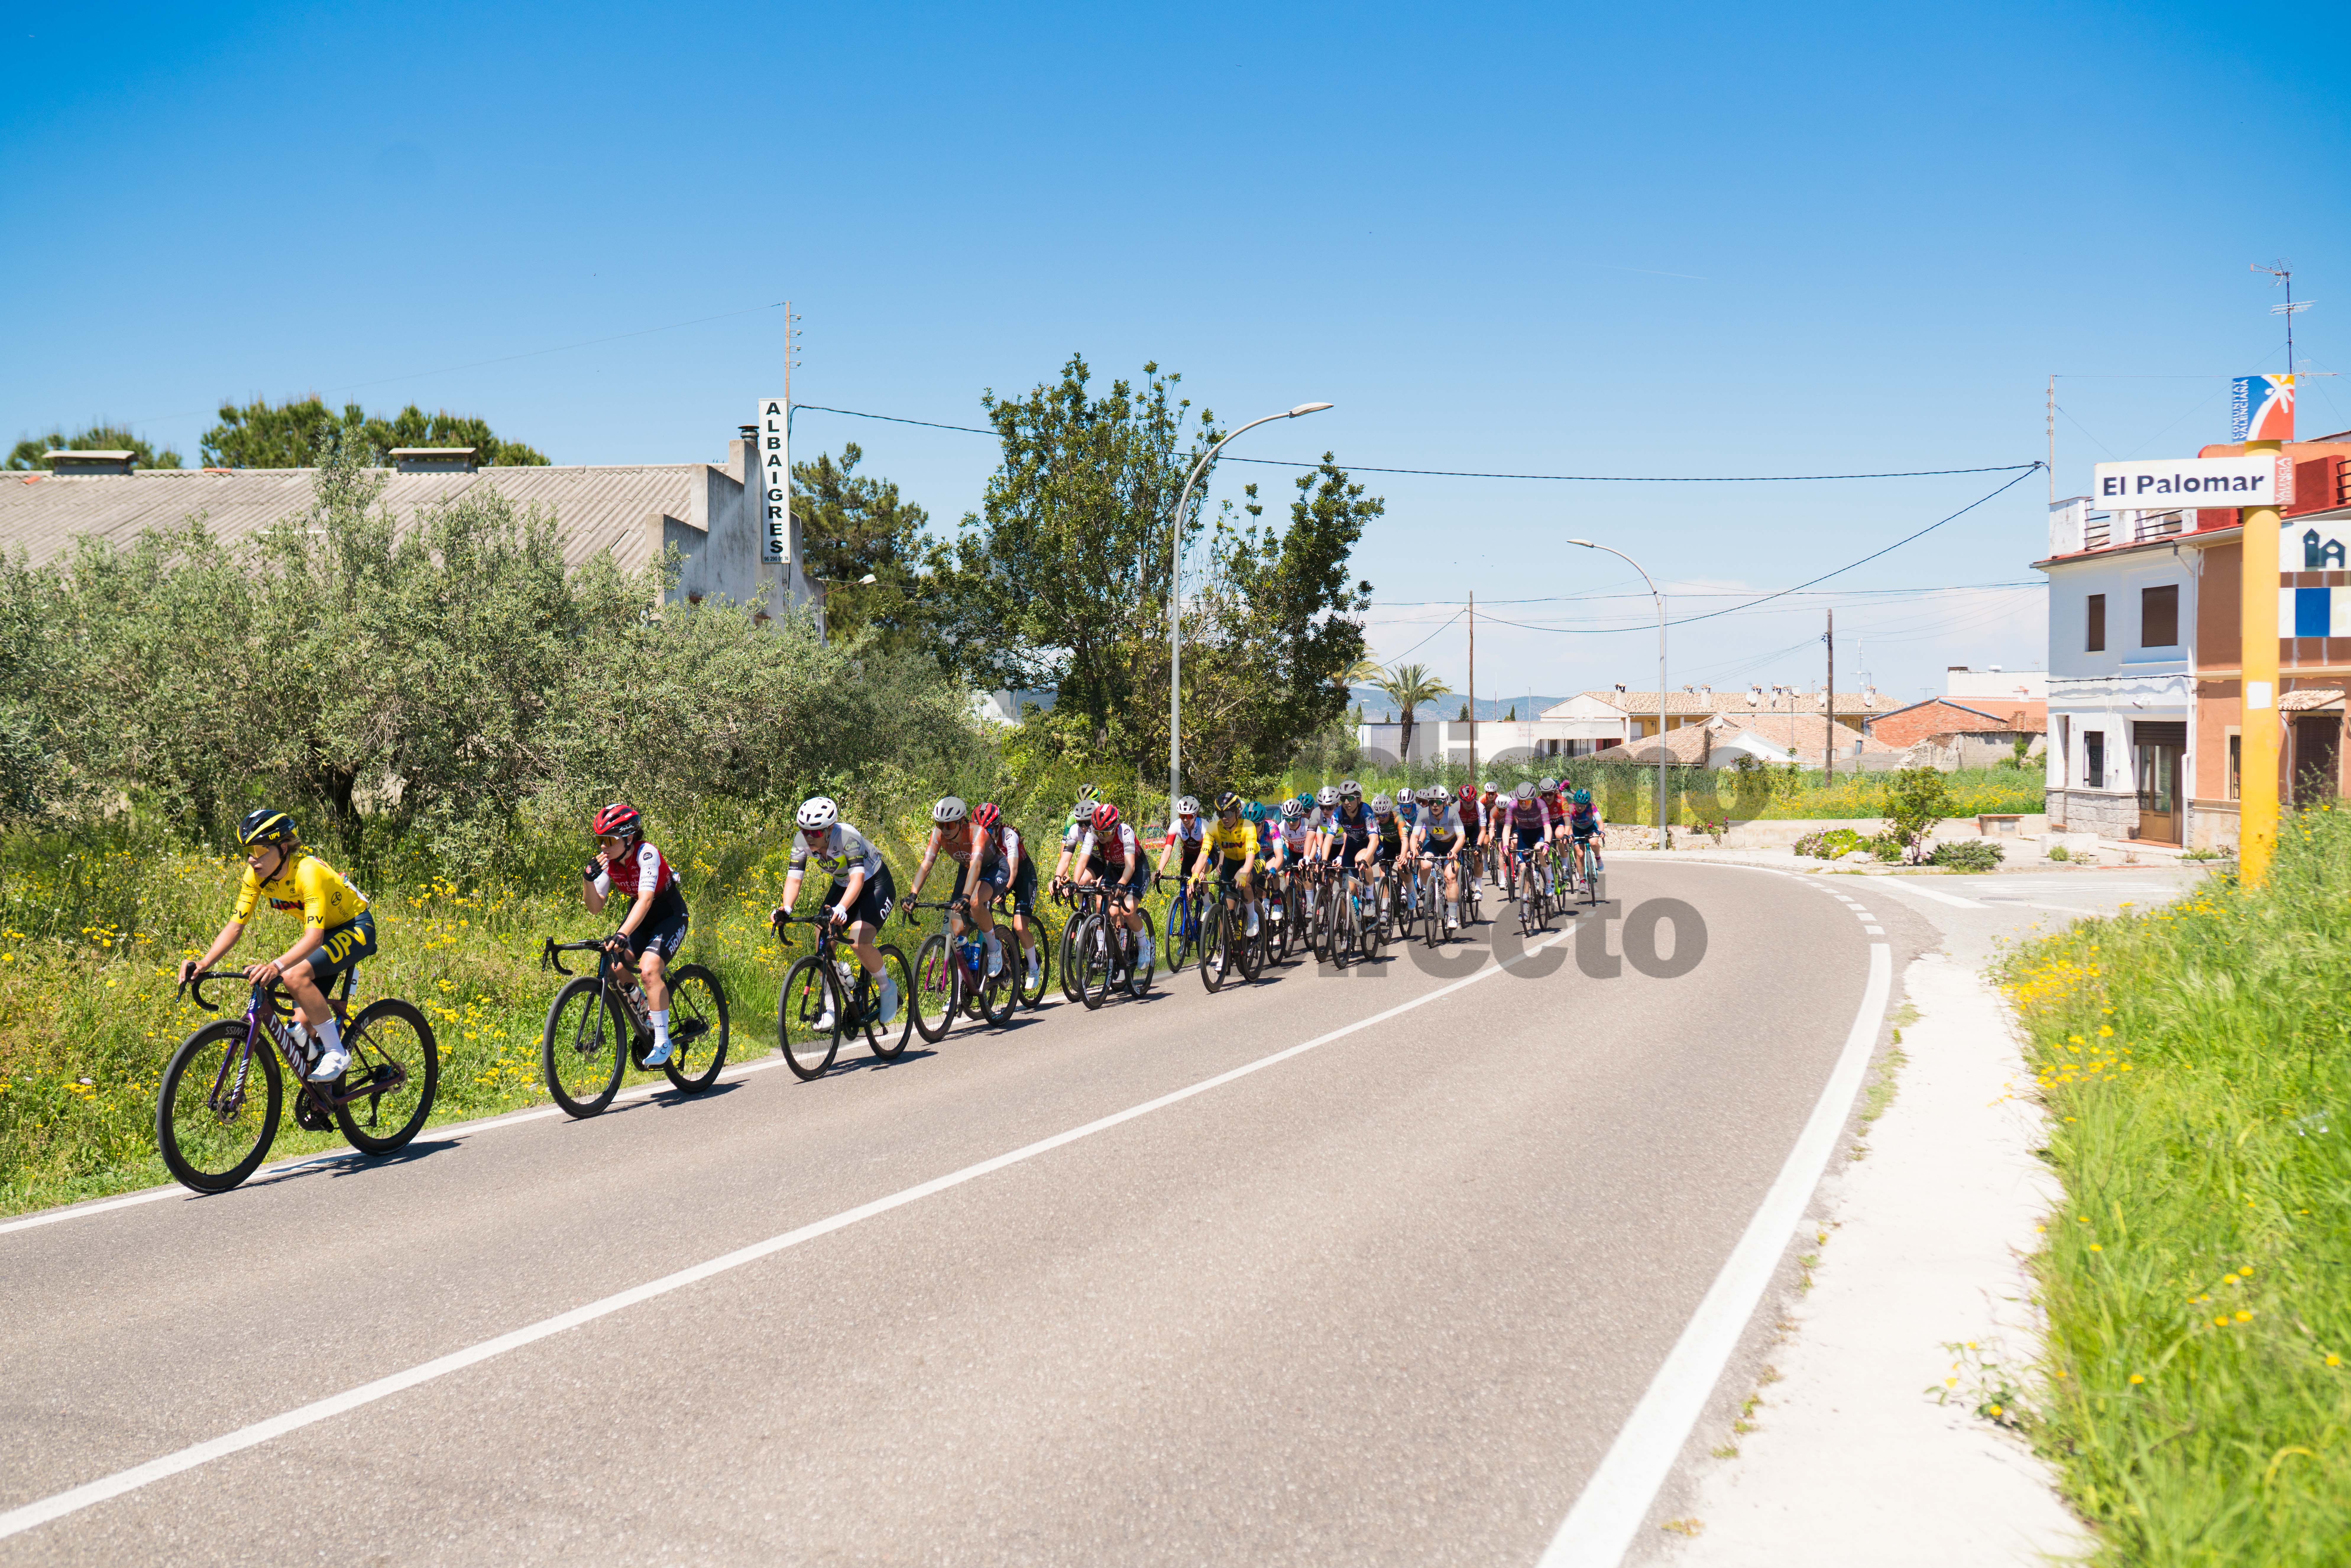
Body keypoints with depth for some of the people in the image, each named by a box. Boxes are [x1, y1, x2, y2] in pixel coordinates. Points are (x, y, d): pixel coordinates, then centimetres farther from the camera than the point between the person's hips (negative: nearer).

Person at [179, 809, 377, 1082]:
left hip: (355, 928, -8)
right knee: (303, 1025, -2)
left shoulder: (307, 872, -33)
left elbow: (314, 936, -43)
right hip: (324, 932, 8)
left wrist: (277, 966, -58)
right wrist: (204, 963, -26)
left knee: (295, 975, -32)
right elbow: (235, 926, -10)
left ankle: (337, 1053, -17)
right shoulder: (256, 876, -12)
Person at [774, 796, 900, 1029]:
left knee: (859, 941, -25)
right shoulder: (802, 842, -19)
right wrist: (786, 909, -42)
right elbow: (794, 878, -22)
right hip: (842, 885, 6)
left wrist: (841, 908, -60)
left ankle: (888, 987, 2)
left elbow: (858, 878, -43)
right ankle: (831, 1008, 0)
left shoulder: (847, 837, -34)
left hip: (876, 884, -6)